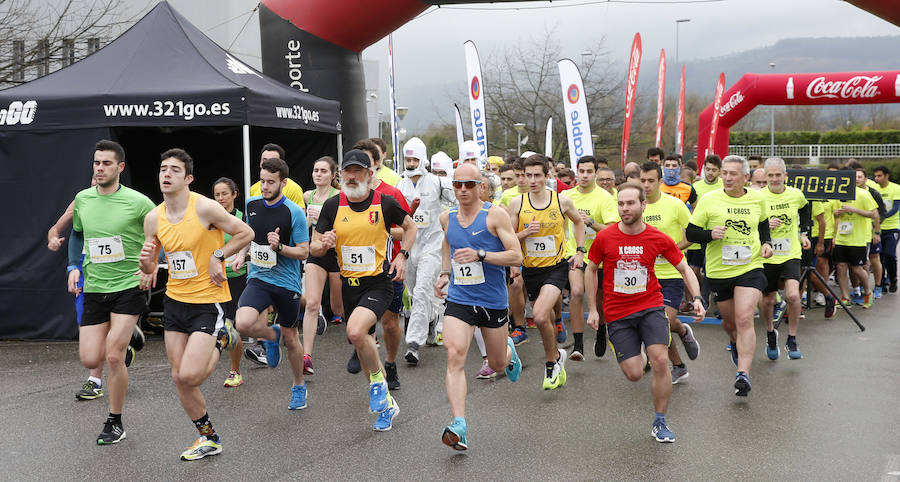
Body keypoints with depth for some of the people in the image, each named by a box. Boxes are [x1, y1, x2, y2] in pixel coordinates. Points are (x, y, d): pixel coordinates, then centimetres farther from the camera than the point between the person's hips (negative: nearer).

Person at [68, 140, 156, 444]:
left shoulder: (137, 202, -10)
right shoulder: (82, 199, 5)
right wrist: (73, 266, 10)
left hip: (130, 286, -5)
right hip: (94, 289, 5)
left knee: (113, 357, -13)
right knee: (90, 360, -2)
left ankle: (115, 423, 6)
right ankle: (123, 348, 34)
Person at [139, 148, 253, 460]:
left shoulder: (205, 208, -15)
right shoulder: (153, 218, 1)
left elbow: (245, 233, -6)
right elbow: (149, 268, 8)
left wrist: (218, 257, -14)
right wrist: (146, 260, -14)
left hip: (208, 301, -6)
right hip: (175, 301, 6)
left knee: (189, 376, -16)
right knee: (178, 378, 6)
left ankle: (221, 341, 16)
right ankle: (208, 439, 25)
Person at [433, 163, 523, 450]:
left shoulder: (495, 214, -9)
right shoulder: (447, 218, 5)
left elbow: (516, 256, -13)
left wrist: (480, 255, -25)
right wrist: (445, 273, 12)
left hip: (493, 301, -2)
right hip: (458, 300, 2)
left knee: (497, 365, 15)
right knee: (455, 356, -20)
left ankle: (509, 351, 54)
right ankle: (458, 426, -25)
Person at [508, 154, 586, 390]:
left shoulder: (562, 200, -5)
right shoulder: (517, 204, -4)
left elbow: (578, 222, 16)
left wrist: (579, 251, 9)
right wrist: (525, 233, -17)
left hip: (556, 267, -3)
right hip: (530, 270, 3)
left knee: (540, 317, -22)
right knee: (545, 319, 12)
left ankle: (552, 361, 0)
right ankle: (557, 356, 39)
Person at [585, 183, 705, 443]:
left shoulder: (659, 239, -6)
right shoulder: (604, 238, -7)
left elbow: (684, 268, 5)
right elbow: (591, 270, 8)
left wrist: (696, 299, -9)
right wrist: (592, 310, 5)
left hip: (651, 307, 0)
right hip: (617, 313, 0)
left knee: (660, 362, -18)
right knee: (634, 374, -4)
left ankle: (660, 422, 2)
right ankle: (640, 355, 37)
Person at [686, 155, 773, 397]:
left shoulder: (757, 200, 3)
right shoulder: (708, 200, -5)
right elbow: (690, 232, -2)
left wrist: (766, 243, 6)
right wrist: (710, 234, -21)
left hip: (750, 269, -1)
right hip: (718, 271, 1)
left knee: (744, 319, -17)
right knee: (729, 322, 15)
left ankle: (743, 374, -17)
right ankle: (736, 344, 51)